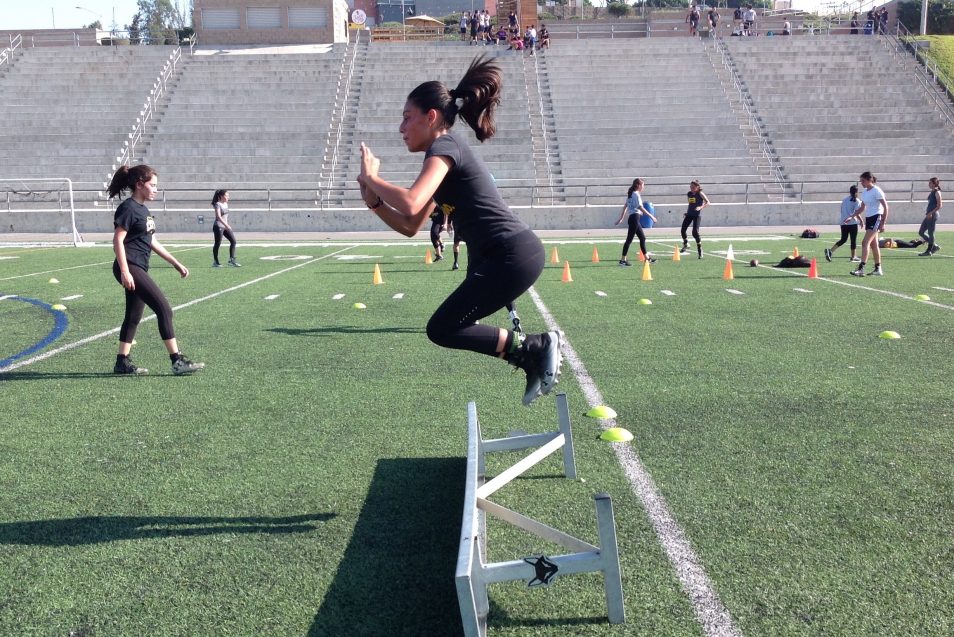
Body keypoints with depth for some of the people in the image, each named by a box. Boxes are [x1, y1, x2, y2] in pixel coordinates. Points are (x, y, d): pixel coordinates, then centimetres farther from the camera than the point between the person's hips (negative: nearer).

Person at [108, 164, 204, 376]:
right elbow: (118, 240, -16)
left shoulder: (143, 209, 16)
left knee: (134, 316, 12)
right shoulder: (128, 208, -11)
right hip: (130, 268, -10)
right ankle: (177, 361, -10)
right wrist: (124, 271, -23)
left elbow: (152, 242, 21)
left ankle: (122, 362, 20)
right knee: (164, 309, -12)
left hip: (139, 269, 10)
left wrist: (176, 263, 20)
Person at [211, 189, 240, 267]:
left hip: (225, 226, 8)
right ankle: (215, 262, 9)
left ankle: (232, 260, 2)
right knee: (217, 243, -1)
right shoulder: (218, 204, -13)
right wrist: (226, 225, -32)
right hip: (218, 226, -8)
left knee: (233, 241, -1)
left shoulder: (225, 204, 12)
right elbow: (218, 216, -25)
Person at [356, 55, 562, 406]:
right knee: (453, 326, 16)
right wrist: (374, 201, 8)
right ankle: (536, 354, 17)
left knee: (441, 330, -6)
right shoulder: (449, 153, 21)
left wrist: (371, 177, -10)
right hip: (514, 255, 10)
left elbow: (410, 205, -26)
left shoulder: (444, 146, -8)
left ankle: (537, 346, -5)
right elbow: (410, 227, 22)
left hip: (514, 255, -10)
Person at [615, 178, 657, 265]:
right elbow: (640, 207, -18)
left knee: (642, 238, 15)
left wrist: (621, 218, 17)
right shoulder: (636, 194, -12)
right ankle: (623, 260, -5)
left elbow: (625, 207, 16)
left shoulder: (631, 194, 15)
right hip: (635, 217, -10)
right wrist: (651, 215, -14)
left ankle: (646, 258, 22)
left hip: (632, 218, 10)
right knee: (629, 239, -7)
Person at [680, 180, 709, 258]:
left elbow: (707, 202, -10)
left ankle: (700, 249, 0)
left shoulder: (700, 193, -7)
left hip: (697, 215, -6)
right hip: (689, 214, 6)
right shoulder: (689, 194, 9)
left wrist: (701, 207, -24)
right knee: (683, 230, -3)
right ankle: (686, 245, 21)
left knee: (695, 232, -13)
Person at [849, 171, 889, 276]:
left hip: (876, 218, -9)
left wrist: (883, 223, -18)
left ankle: (861, 268, -20)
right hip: (868, 218, 9)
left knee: (865, 242, -16)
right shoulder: (864, 192, 11)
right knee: (873, 244, 12)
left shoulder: (876, 191, -13)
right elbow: (862, 208, 21)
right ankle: (878, 269, 19)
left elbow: (885, 206, -13)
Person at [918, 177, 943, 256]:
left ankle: (929, 251, 3)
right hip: (929, 215, 9)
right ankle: (934, 246, 18)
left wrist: (931, 213, -20)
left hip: (933, 215, -9)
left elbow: (939, 205, -15)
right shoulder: (931, 192, 16)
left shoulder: (937, 192, -9)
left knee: (930, 233, -4)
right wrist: (927, 212, 14)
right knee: (921, 232, 9)